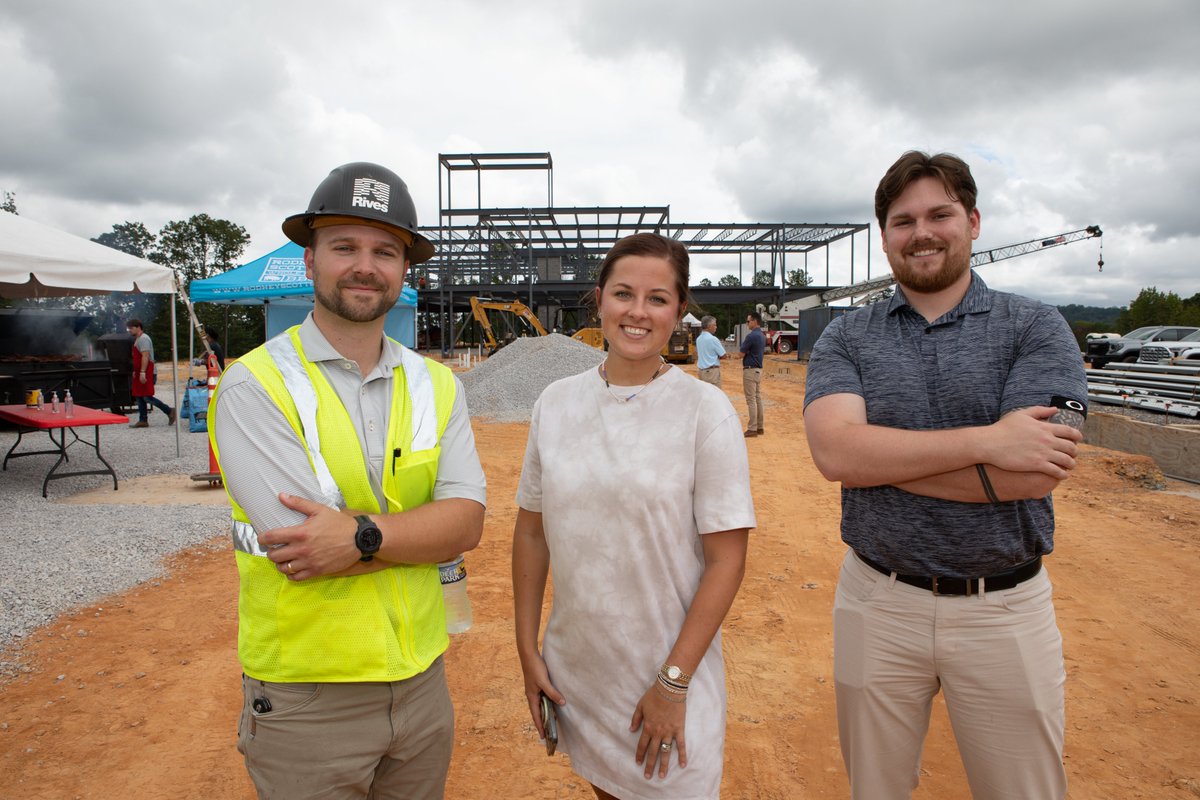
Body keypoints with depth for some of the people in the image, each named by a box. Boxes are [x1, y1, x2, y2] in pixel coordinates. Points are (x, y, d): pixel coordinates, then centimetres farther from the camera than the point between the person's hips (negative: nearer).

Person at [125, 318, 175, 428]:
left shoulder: (143, 339, -13)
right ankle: (143, 420, 11)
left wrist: (142, 372, -27)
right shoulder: (138, 339, 20)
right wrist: (135, 371, 23)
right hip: (140, 374, 11)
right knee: (139, 397, 9)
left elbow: (145, 356, -22)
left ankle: (169, 411, -6)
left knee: (147, 397, -12)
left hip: (147, 374, -10)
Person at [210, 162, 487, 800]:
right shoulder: (254, 385, -13)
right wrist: (421, 531, -13)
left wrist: (363, 534, -23)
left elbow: (467, 522, -10)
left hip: (421, 681, 4)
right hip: (304, 696, -4)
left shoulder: (436, 385, 1)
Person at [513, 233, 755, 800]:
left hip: (671, 667, -3)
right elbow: (531, 531, 4)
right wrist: (527, 648, 4)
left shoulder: (705, 409, -12)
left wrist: (673, 682, -13)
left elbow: (726, 559, -12)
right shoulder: (555, 403, -1)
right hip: (573, 663, 4)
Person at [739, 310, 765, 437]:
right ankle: (759, 427, 16)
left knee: (751, 400, -6)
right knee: (758, 398, 11)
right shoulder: (763, 336, 12)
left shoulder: (751, 336, -18)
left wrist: (743, 344, 4)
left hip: (750, 370, -9)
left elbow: (742, 354, -12)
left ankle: (752, 429, -4)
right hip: (759, 369, 9)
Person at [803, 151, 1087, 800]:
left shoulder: (1036, 328, -4)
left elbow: (1034, 473, -18)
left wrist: (878, 453, -17)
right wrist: (986, 439, -23)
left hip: (1005, 607, 0)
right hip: (878, 602, 1)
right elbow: (833, 450, -19)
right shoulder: (846, 338, -1)